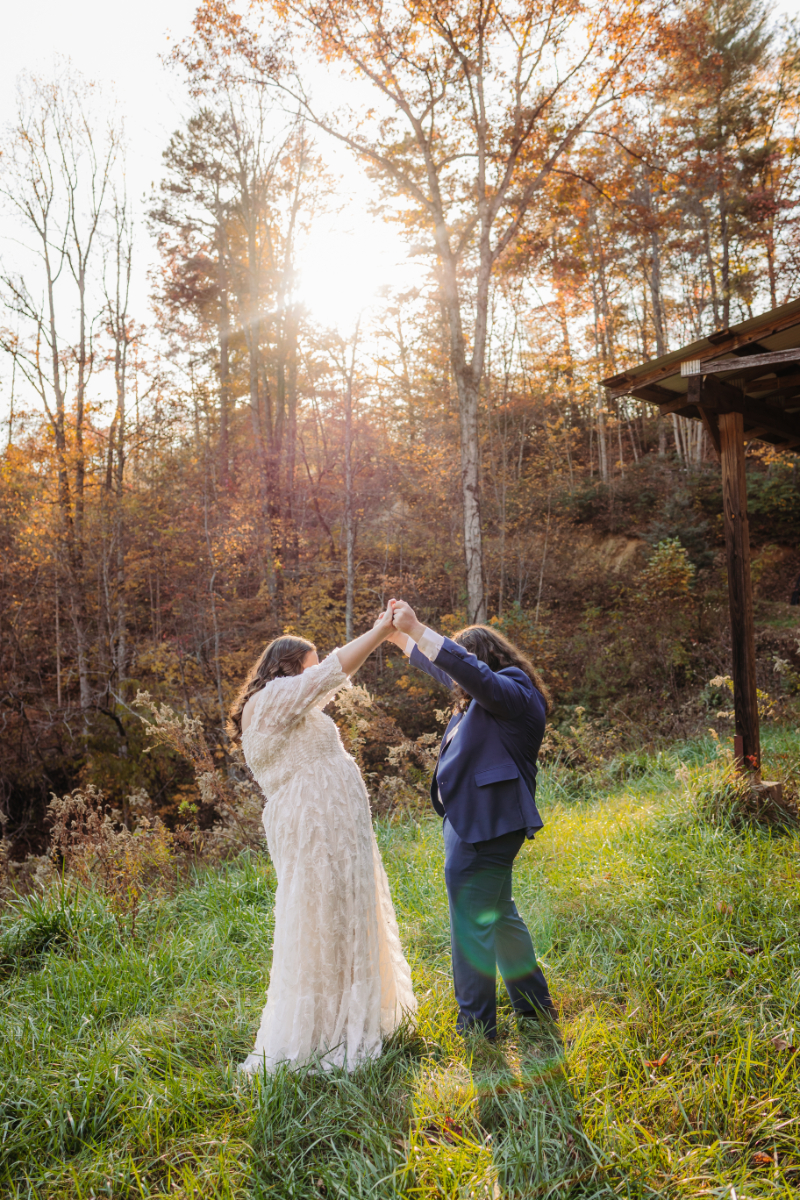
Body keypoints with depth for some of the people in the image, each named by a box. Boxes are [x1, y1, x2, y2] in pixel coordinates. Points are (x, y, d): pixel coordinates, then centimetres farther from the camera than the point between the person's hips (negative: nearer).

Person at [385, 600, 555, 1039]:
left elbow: (466, 668, -33)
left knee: (471, 927, -1)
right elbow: (442, 667, 25)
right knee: (500, 917, 21)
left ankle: (475, 1028, 11)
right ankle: (535, 1006, 35)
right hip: (479, 823, 11)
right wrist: (399, 636, 24)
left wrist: (415, 629, -32)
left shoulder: (512, 693, -16)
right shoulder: (489, 695, 13)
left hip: (484, 827, -11)